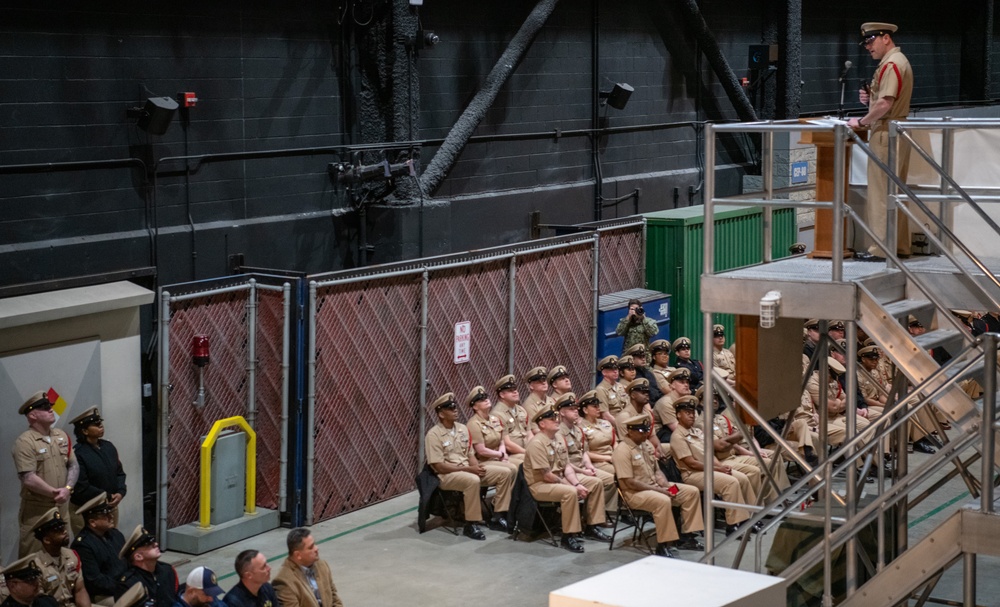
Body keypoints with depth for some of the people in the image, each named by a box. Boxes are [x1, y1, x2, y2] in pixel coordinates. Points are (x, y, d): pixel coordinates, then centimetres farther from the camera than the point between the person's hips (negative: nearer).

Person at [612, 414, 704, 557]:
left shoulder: (645, 444, 11)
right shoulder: (623, 450, -18)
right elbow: (629, 482, -22)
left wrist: (666, 485, -4)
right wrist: (658, 490, -20)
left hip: (654, 486, 9)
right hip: (635, 492, -9)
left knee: (692, 491, -1)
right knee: (663, 501, -38)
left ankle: (688, 537, 1)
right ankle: (664, 545, -27)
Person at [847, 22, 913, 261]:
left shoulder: (891, 64, -14)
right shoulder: (897, 61, 19)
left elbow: (885, 103, -23)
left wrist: (861, 122, -14)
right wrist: (870, 97, 9)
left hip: (886, 133, -11)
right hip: (896, 131, 11)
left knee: (881, 191, -8)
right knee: (894, 192, 13)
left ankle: (881, 248, -8)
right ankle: (899, 245, 17)